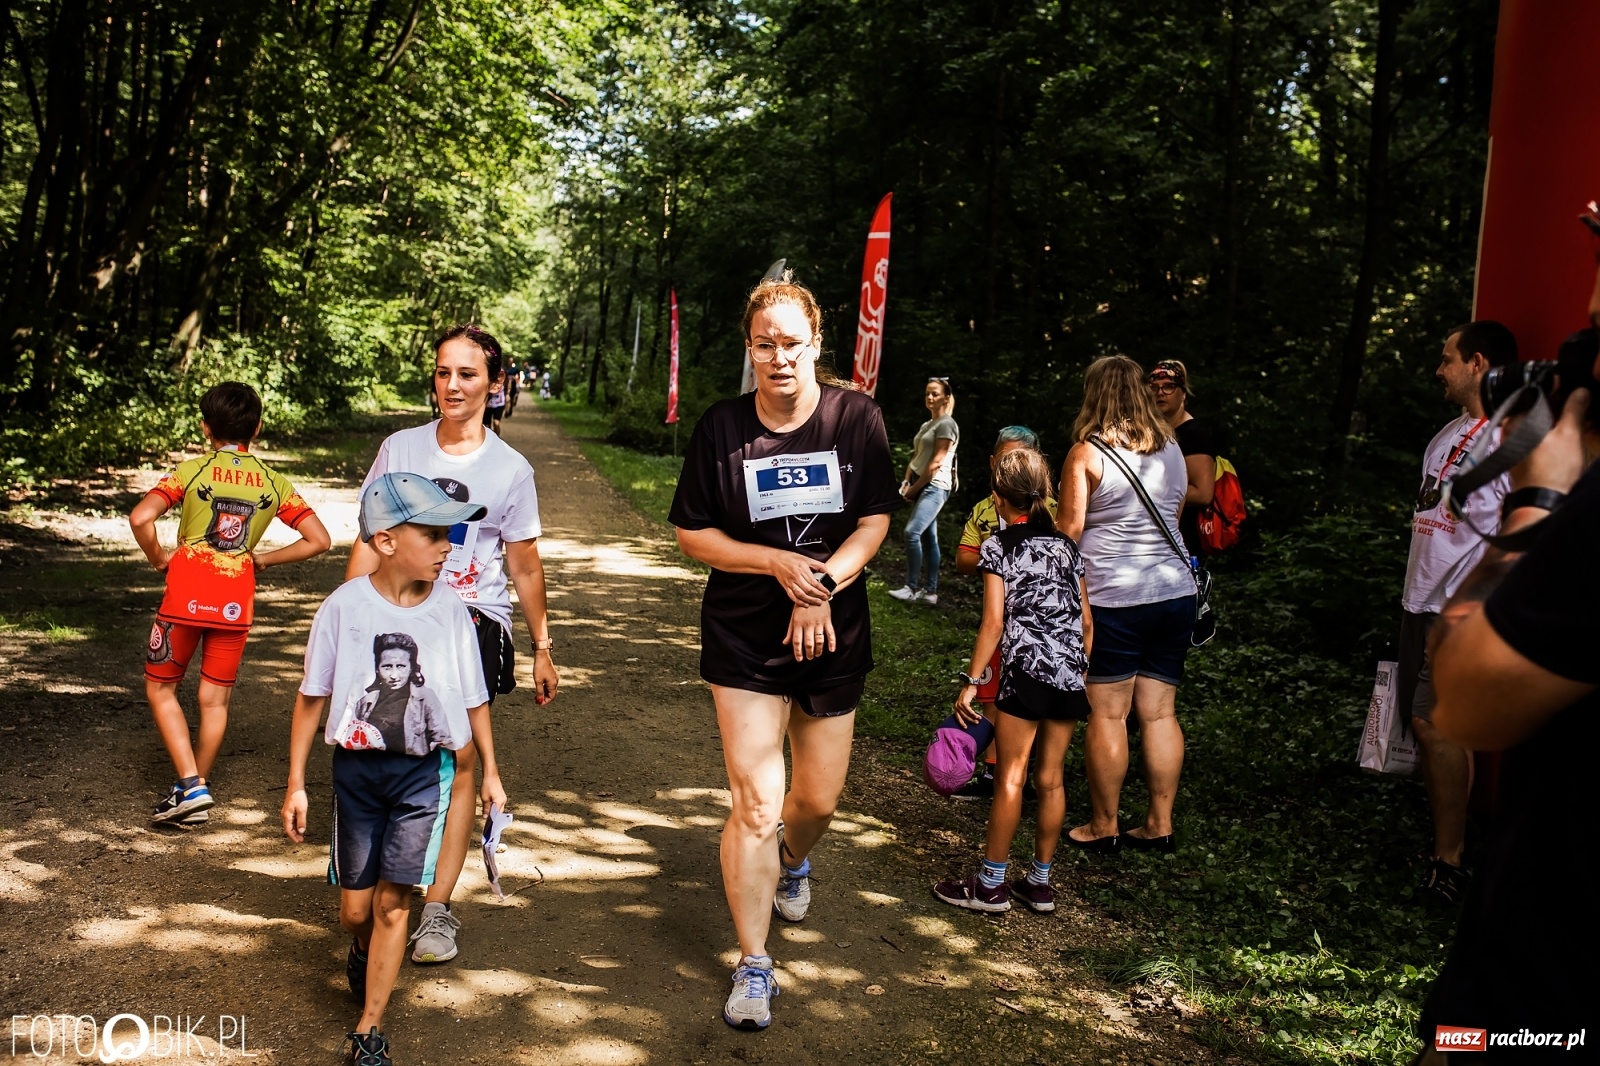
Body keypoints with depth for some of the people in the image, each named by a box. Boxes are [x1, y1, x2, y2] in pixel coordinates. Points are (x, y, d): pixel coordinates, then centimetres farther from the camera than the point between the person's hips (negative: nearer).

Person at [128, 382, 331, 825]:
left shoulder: (192, 471, -4)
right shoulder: (274, 483, 4)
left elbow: (141, 518, -18)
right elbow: (319, 540, -1)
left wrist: (158, 558, -1)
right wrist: (263, 559, 8)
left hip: (185, 596, -3)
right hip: (236, 601, 3)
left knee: (160, 689, 13)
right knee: (215, 699, 13)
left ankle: (190, 786, 3)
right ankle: (198, 791, 23)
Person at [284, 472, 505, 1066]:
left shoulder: (450, 611, -7)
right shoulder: (344, 606, -10)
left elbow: (474, 698, 5)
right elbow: (312, 697, -2)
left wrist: (490, 772, 11)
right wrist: (296, 784, -1)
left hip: (425, 772, 0)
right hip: (357, 767, 0)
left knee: (392, 901, -2)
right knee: (355, 909, 9)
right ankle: (363, 955, 45)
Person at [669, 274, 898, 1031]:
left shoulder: (857, 417, -4)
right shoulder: (721, 427, -7)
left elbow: (876, 522, -3)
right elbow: (691, 534, -3)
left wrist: (822, 585, -18)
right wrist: (778, 563, -17)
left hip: (836, 635, 2)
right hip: (744, 640, -2)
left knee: (819, 797, 15)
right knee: (755, 803, -5)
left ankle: (793, 863, 52)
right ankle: (753, 965, 13)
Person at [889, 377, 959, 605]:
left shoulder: (946, 424, -9)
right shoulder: (927, 425, 18)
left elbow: (936, 463, -15)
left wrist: (914, 488, -12)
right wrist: (906, 483, 0)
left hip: (935, 487, -9)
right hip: (921, 486, 9)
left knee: (912, 532, -19)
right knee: (928, 537, 7)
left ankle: (911, 588, -13)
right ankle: (931, 591, 9)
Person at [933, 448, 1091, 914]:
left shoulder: (998, 547, -2)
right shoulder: (1067, 546, 14)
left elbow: (994, 622, -8)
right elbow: (1086, 621, 13)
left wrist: (970, 680, -6)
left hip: (1027, 670, -5)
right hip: (1070, 673, 5)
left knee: (1011, 777, 0)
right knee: (1051, 777, 11)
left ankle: (991, 885, 7)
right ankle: (1040, 883, 20)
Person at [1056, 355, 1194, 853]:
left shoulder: (1087, 453, -8)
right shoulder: (1172, 449, 9)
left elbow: (1069, 529, -8)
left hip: (1113, 598, -6)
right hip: (1175, 592, 6)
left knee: (1107, 714, 3)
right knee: (1160, 713, 11)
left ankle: (1103, 826, 12)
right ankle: (1159, 824, 18)